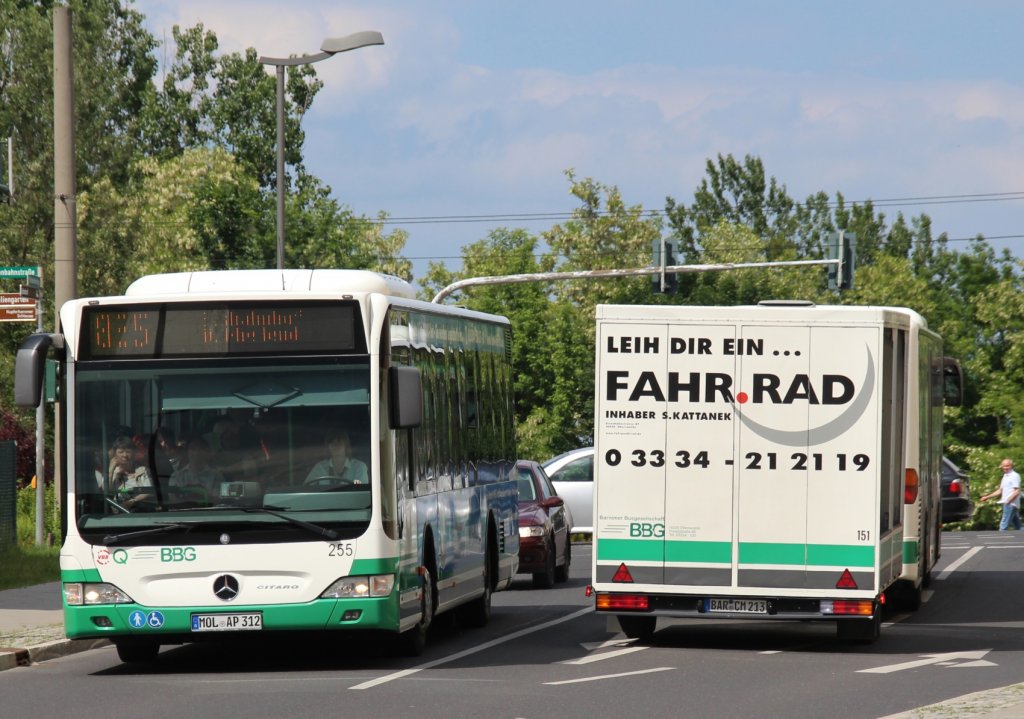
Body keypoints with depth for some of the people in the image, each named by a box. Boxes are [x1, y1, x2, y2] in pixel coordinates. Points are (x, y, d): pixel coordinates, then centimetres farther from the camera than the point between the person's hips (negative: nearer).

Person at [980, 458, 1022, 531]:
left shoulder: (1015, 476, -10)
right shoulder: (1005, 476, 19)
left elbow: (1017, 491, -17)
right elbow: (1000, 491, 26)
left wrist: (1008, 501, -25)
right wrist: (987, 497, 24)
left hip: (1011, 504, -10)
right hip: (1007, 504, 10)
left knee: (1003, 526, -12)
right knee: (1017, 526, 10)